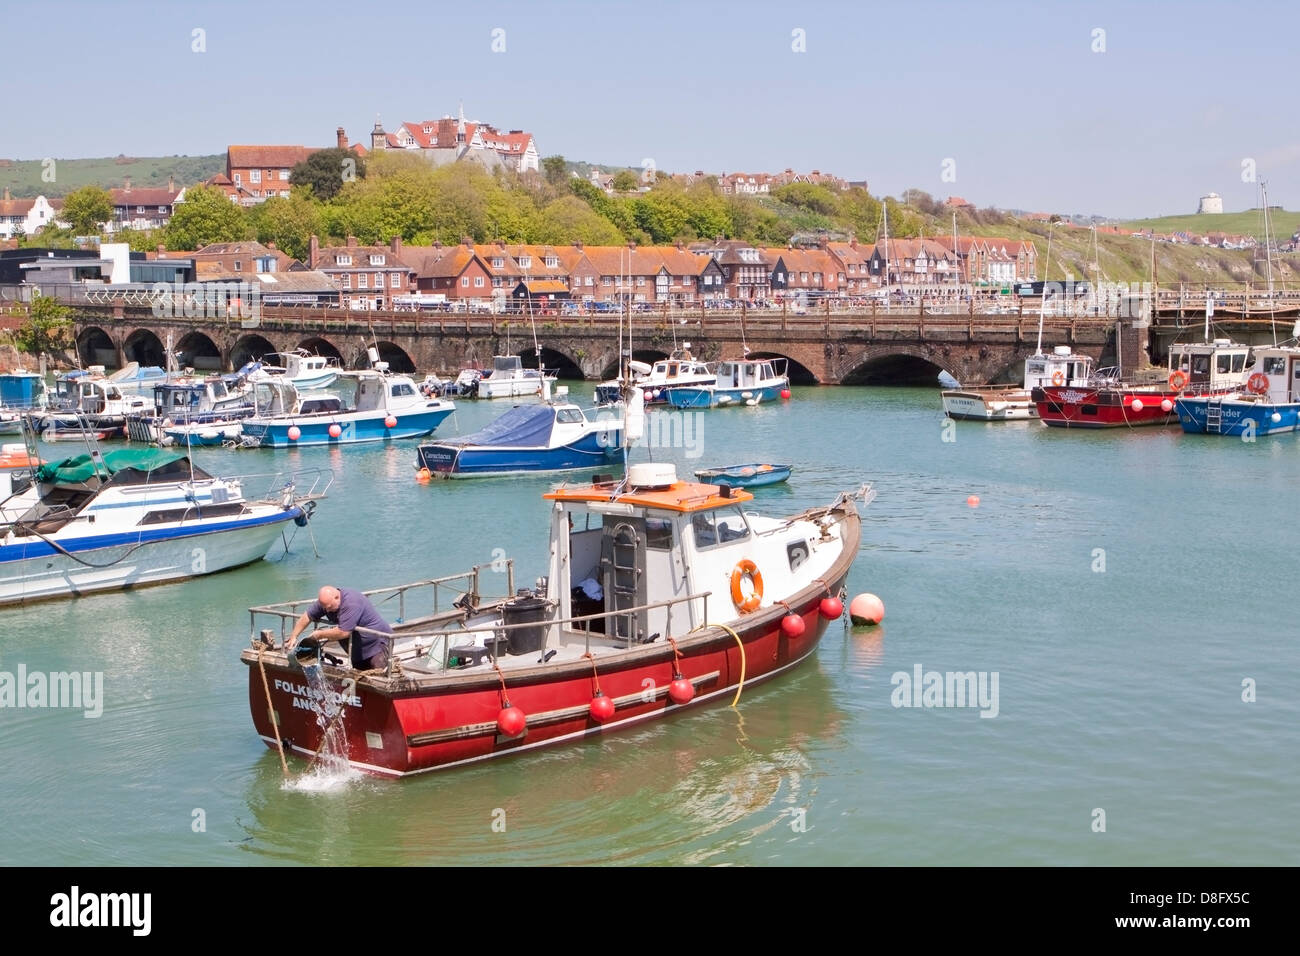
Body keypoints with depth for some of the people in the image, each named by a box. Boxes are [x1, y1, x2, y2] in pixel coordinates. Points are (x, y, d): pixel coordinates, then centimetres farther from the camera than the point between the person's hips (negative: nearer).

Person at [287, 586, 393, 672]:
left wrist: (320, 634, -18)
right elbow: (307, 616, 7)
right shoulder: (326, 600, -4)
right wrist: (293, 637, 2)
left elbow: (343, 632, -33)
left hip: (378, 640, -9)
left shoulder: (351, 604, -31)